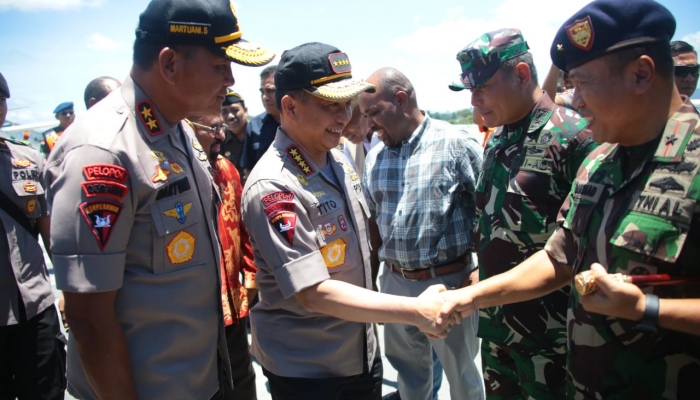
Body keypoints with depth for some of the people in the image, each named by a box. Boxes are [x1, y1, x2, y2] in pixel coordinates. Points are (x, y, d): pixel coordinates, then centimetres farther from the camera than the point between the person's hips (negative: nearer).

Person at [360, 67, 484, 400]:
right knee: (407, 369, 23)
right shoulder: (374, 156, 4)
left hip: (449, 282, -4)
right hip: (395, 283, 5)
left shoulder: (456, 144, -12)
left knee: (461, 373, 16)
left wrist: (482, 270, -14)